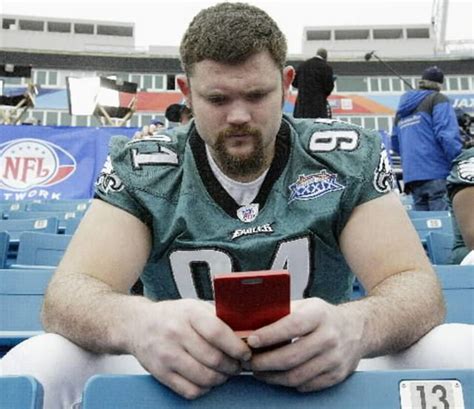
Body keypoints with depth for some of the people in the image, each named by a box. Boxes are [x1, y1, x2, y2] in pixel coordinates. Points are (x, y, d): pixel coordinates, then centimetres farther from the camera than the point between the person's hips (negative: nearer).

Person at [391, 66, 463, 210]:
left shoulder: (402, 109, 20)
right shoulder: (438, 99, 1)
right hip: (437, 173, -6)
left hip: (412, 176, 6)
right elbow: (447, 135, -12)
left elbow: (395, 144, 21)